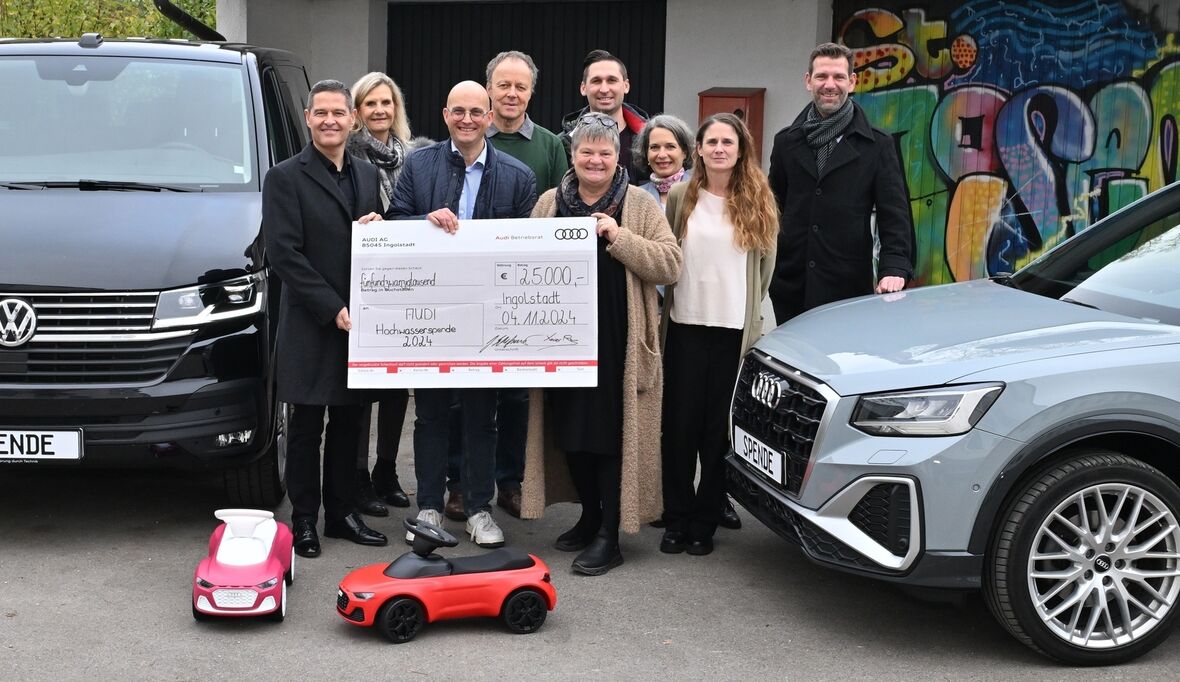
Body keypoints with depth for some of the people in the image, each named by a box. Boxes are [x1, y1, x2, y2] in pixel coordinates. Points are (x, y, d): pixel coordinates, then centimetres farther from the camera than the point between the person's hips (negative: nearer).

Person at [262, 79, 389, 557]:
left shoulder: (367, 175, 13)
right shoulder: (286, 177, -5)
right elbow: (284, 253, -11)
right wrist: (332, 309, -16)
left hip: (360, 321, 5)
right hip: (311, 326, -5)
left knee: (349, 422, 12)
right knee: (307, 425, 4)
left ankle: (341, 513, 23)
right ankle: (303, 520, 15)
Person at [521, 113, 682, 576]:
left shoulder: (641, 205, 0)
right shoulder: (550, 203, 11)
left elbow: (670, 265, -9)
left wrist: (619, 237, -17)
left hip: (618, 345, -4)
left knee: (612, 436, -1)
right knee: (571, 434, 11)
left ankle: (609, 536, 8)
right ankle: (590, 517, 29)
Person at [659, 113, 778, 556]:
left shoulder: (759, 203, 3)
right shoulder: (680, 198, 3)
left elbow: (766, 266, 10)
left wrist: (746, 307, 11)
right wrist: (683, 297, 7)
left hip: (736, 331, 0)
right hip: (685, 326, 0)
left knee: (720, 428, 4)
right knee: (680, 425, 2)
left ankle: (705, 522, 15)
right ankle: (676, 519, 13)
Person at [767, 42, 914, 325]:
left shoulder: (877, 145, 3)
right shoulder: (786, 141, 11)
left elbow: (894, 213, -1)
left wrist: (894, 268, -15)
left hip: (848, 287, -3)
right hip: (790, 286, 3)